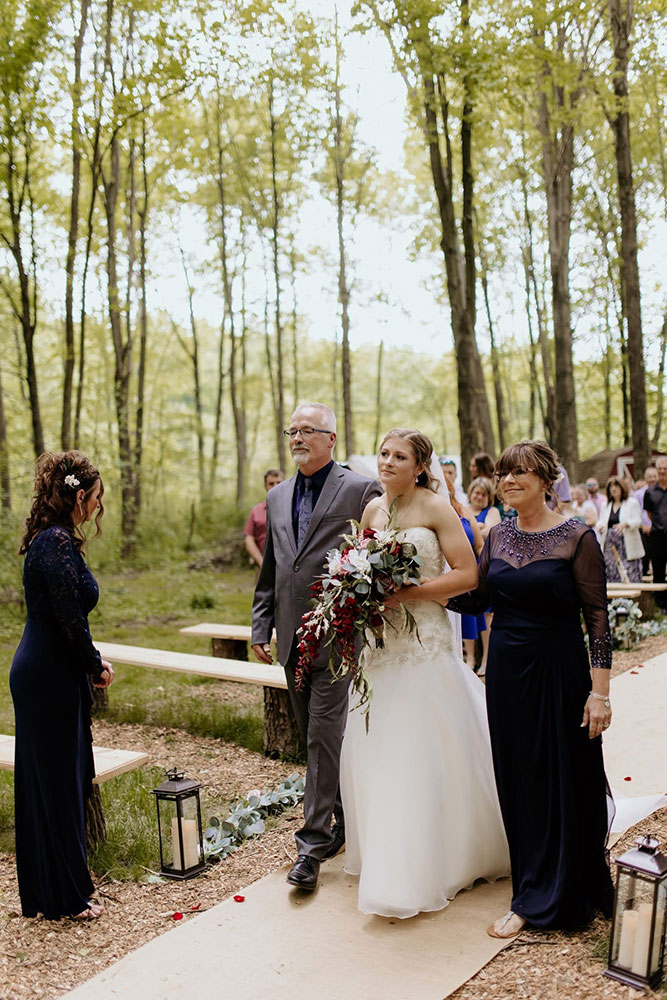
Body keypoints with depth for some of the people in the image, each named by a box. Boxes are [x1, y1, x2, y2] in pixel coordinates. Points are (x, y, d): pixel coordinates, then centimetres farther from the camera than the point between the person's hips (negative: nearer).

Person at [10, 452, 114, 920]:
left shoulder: (51, 537, 10)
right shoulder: (57, 542, -20)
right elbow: (69, 618, -21)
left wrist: (92, 658, 10)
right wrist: (96, 667, -7)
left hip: (45, 674, 10)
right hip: (50, 677, -10)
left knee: (61, 778, 19)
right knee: (58, 782, 3)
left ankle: (66, 877, 34)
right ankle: (63, 896, 18)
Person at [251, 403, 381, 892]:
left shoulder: (361, 490, -5)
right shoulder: (277, 497, 14)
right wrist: (262, 627, 13)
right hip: (294, 638, 7)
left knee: (325, 735, -7)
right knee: (316, 738, 15)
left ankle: (315, 841, 3)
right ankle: (345, 823, 32)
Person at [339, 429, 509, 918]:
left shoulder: (435, 508, -8)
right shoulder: (372, 509, 10)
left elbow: (467, 574, -12)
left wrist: (406, 594, -18)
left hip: (424, 644, -6)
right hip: (381, 644, 6)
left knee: (425, 751, -1)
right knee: (375, 751, 10)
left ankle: (420, 872, 13)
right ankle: (386, 856, 30)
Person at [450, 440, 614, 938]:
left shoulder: (577, 537, -11)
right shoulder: (499, 535, 5)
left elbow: (597, 615, -12)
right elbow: (475, 597, 8)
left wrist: (600, 690, -15)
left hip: (558, 672, -5)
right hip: (506, 672, 6)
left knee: (559, 781, 6)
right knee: (518, 780, 15)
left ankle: (540, 900, 20)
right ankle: (535, 889, 35)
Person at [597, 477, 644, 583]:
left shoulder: (632, 502, 3)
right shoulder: (606, 505, 17)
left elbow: (638, 521, -6)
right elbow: (601, 521, 15)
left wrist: (625, 524, -27)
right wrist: (600, 526, -10)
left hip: (628, 548, -4)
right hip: (610, 547, 4)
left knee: (631, 578, -9)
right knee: (612, 578, 3)